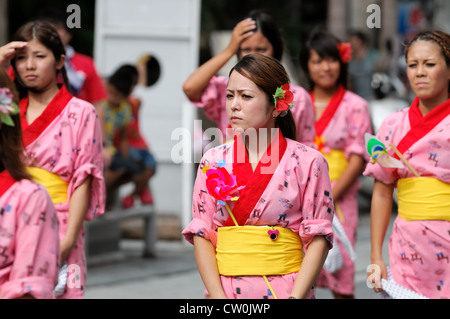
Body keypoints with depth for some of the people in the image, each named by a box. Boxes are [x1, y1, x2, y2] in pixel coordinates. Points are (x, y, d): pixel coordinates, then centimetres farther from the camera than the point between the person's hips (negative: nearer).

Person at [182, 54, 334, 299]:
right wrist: (218, 296, -9)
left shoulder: (307, 162, -2)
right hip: (225, 290, 2)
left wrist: (295, 297, -15)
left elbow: (318, 237, -5)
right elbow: (202, 234, 2)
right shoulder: (213, 161, 6)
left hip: (284, 290, -2)